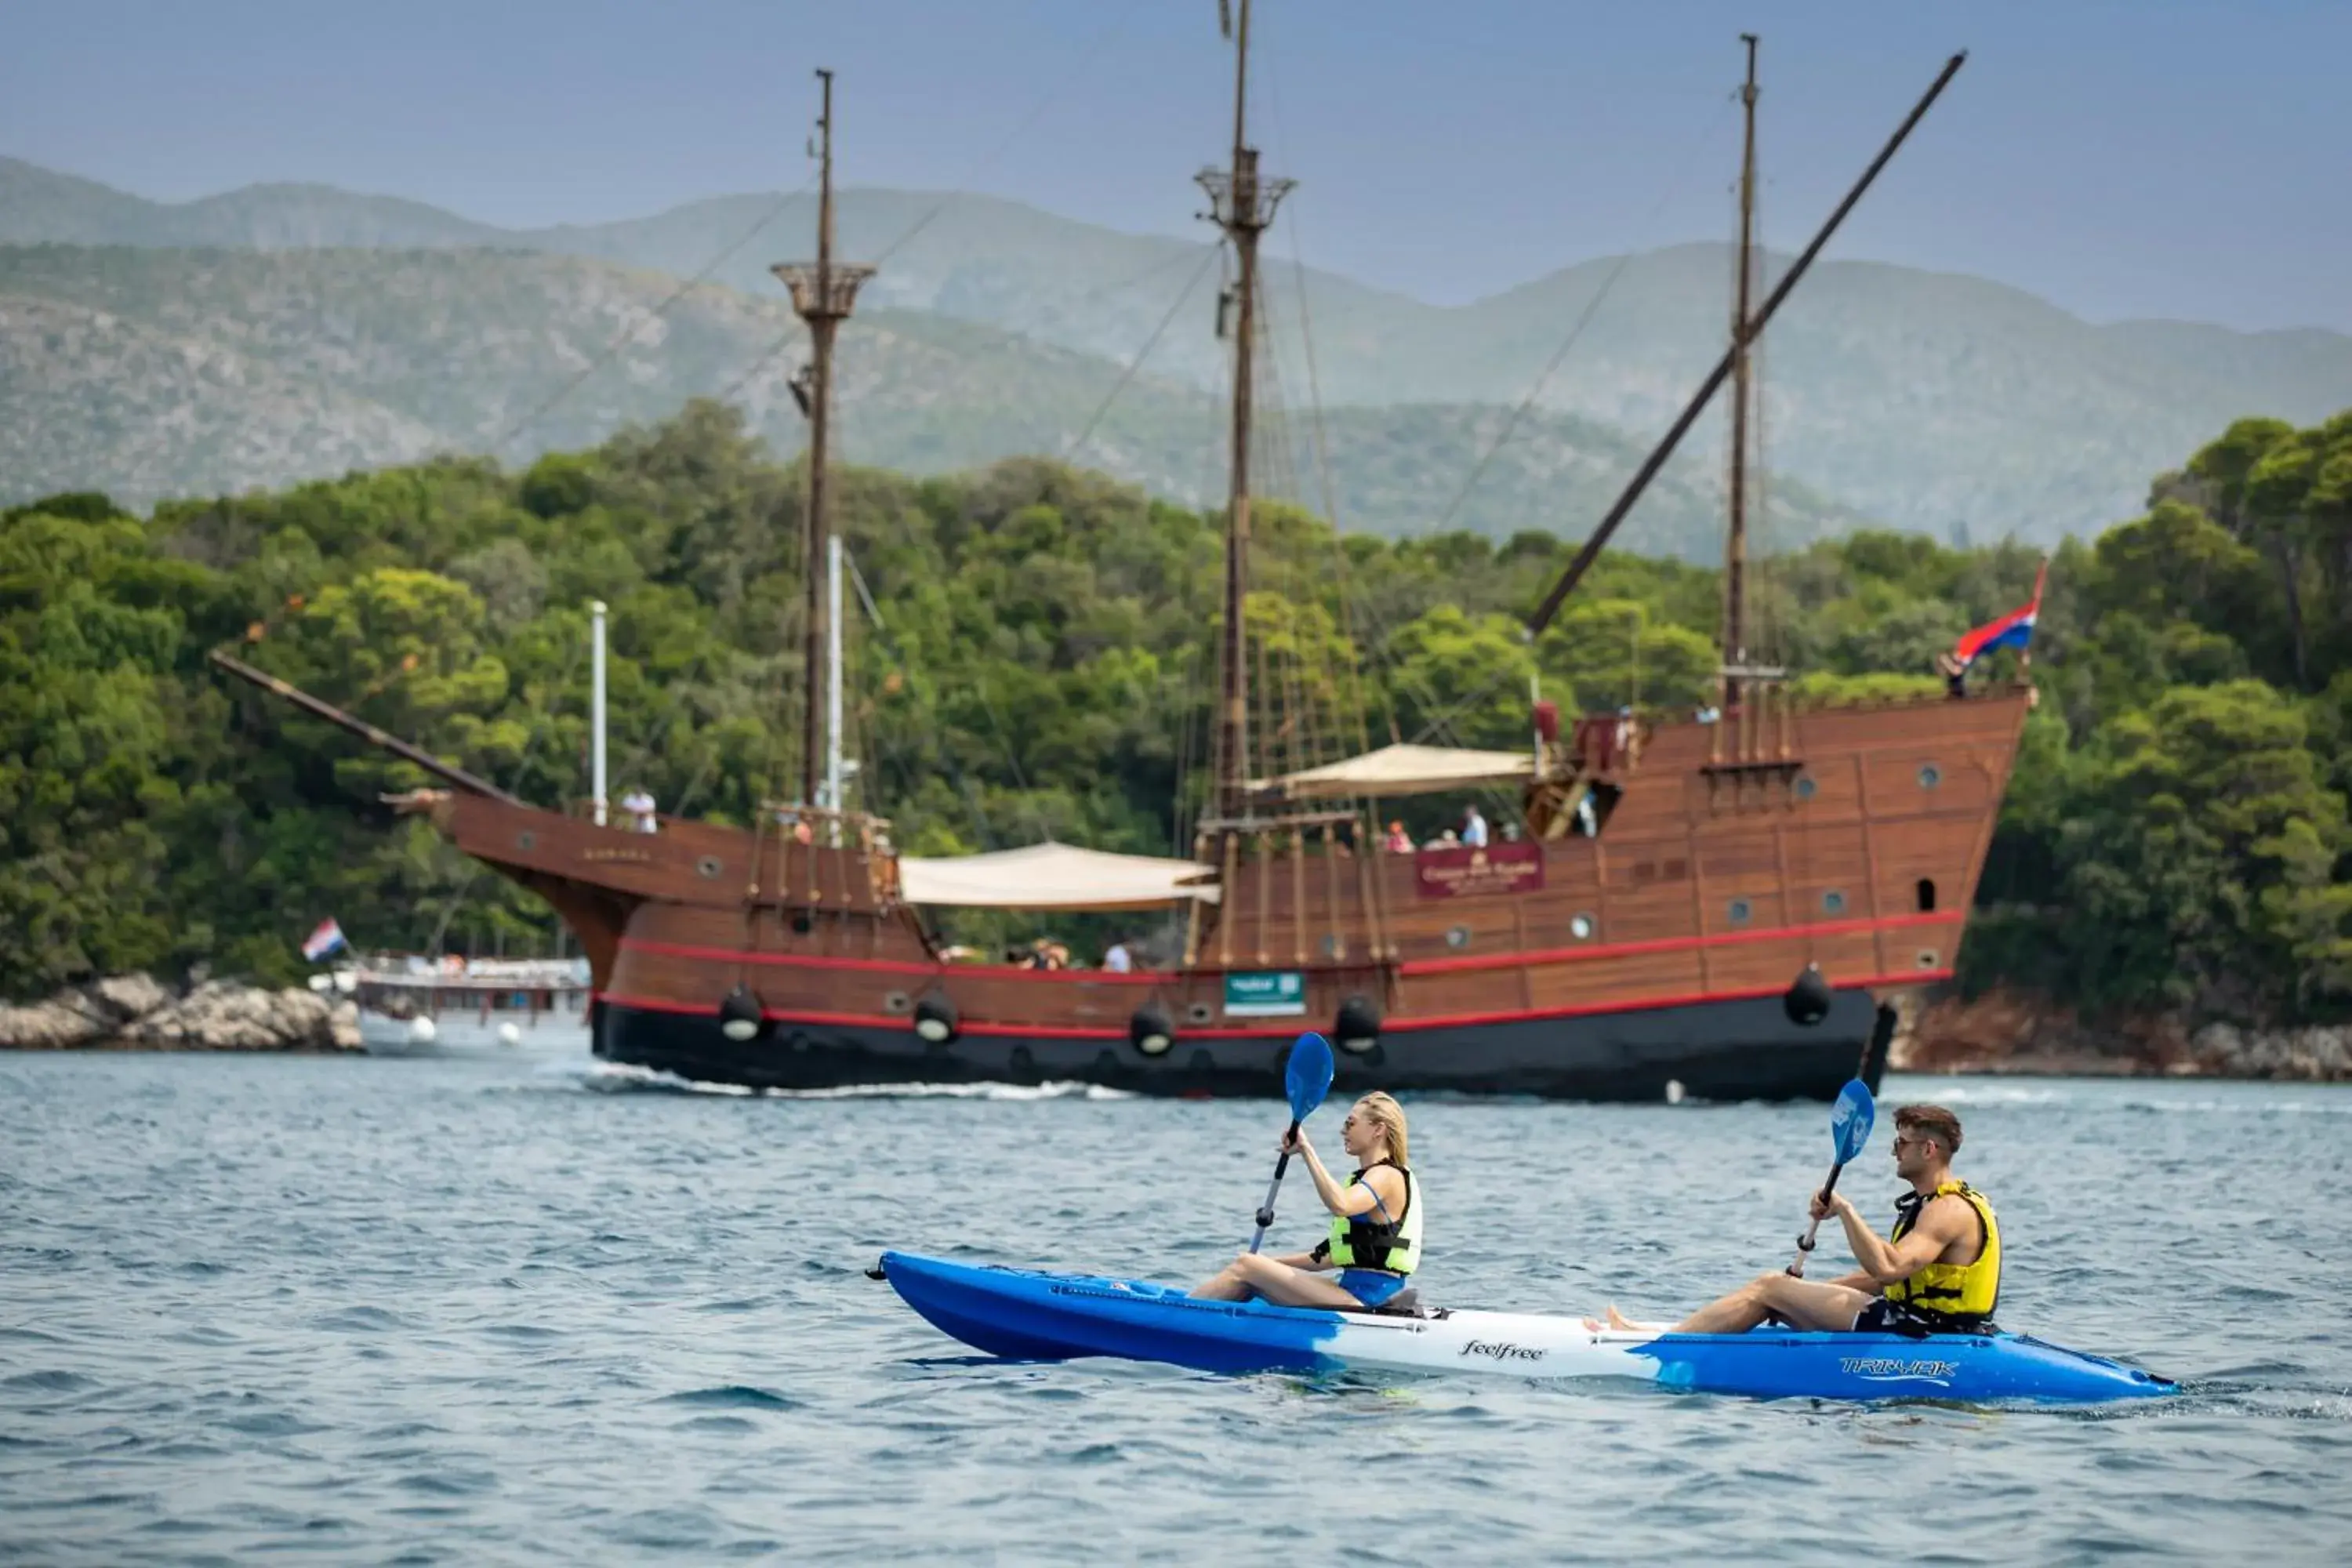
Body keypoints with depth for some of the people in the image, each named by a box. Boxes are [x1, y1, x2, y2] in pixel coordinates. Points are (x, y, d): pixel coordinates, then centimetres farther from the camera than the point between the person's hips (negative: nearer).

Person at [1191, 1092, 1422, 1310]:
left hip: (1366, 1300, -10)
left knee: (1245, 1267, -10)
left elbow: (1340, 1205, -31)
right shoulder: (1368, 1177, 23)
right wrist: (1270, 1263, 21)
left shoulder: (1387, 1176, -8)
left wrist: (1307, 1150, -25)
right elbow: (1331, 1257, 25)